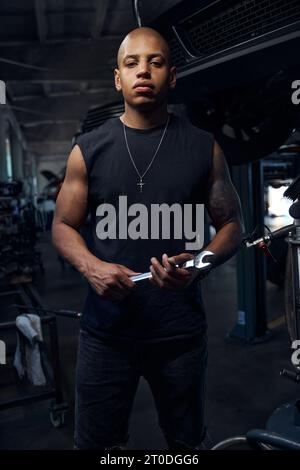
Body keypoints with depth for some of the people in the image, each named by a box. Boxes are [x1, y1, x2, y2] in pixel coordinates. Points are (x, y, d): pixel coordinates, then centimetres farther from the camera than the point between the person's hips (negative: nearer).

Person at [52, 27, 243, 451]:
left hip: (182, 331, 0)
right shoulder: (88, 150, 0)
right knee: (97, 442, 17)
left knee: (187, 441, 21)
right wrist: (91, 267, -15)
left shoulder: (204, 148, -1)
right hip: (106, 330, 1)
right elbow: (63, 226, 6)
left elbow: (232, 225, 4)